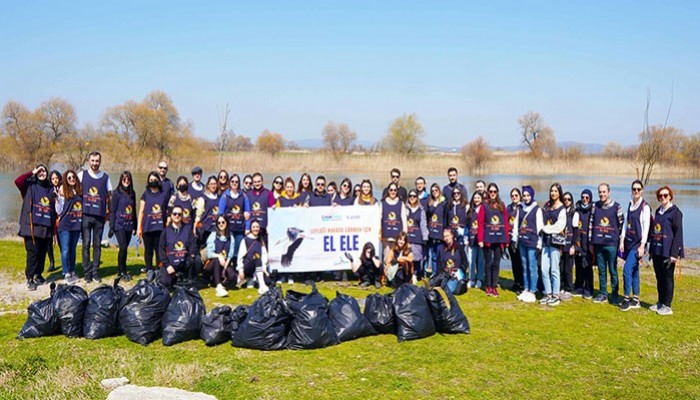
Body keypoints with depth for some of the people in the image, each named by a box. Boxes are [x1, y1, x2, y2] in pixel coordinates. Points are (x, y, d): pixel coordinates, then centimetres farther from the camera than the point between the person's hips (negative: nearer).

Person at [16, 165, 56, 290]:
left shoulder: (51, 189, 14)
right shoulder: (30, 186, 5)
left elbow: (54, 210, 13)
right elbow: (18, 181, -18)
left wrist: (54, 229, 8)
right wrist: (32, 173, -7)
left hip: (47, 228, 4)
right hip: (32, 227, -4)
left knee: (42, 253, 10)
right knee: (33, 253, -6)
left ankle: (38, 275, 25)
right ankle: (30, 279, 0)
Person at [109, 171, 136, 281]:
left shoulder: (132, 193, 11)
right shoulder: (117, 193, -4)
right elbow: (112, 211, -5)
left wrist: (135, 225, 16)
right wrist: (111, 227, -8)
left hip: (129, 225, 5)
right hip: (119, 225, -5)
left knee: (124, 248, 8)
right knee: (123, 247, -11)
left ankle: (122, 270, 17)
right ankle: (122, 272, -2)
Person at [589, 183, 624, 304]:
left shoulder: (616, 206, -1)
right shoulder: (595, 206, 9)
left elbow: (621, 224, 2)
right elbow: (591, 224, 11)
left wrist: (620, 241, 1)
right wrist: (590, 242, 9)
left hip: (611, 244, -3)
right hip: (598, 244, 3)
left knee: (613, 270, 1)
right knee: (601, 270, 9)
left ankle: (615, 294, 9)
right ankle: (603, 294, 17)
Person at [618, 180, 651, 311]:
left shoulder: (645, 207, -10)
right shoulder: (630, 205, 11)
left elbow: (646, 228, -13)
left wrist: (642, 246, -16)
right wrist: (622, 241, 9)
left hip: (638, 243, -7)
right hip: (629, 242, 7)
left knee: (627, 270, -13)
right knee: (634, 271, 11)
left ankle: (627, 299, -4)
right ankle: (635, 299, 18)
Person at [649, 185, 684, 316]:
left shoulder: (675, 212, -8)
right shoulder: (658, 211, 13)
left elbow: (678, 234, -12)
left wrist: (674, 254, -16)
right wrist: (651, 250, 16)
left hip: (667, 253, -7)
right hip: (657, 251, 7)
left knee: (667, 278, 1)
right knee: (659, 278, 13)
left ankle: (667, 306, 8)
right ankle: (660, 302, 24)